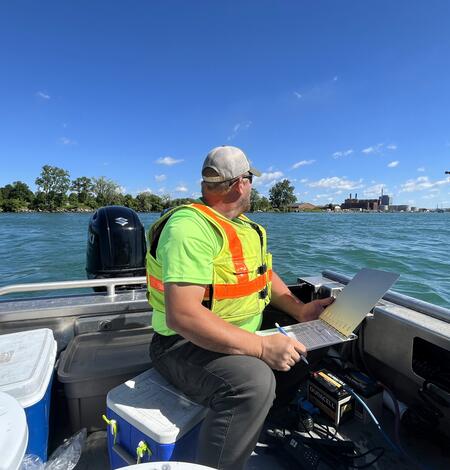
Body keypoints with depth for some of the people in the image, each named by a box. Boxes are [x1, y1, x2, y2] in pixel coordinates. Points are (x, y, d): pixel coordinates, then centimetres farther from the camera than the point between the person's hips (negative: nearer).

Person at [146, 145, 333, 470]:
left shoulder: (243, 225, 8)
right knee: (254, 381, -34)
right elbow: (181, 315, -32)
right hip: (187, 344, -9)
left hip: (246, 334, 9)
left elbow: (264, 273, 16)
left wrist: (299, 309, 2)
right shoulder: (191, 227, -24)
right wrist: (261, 347, -31)